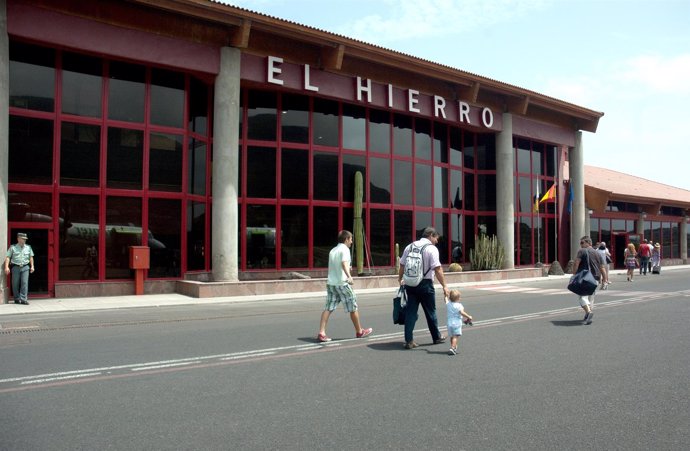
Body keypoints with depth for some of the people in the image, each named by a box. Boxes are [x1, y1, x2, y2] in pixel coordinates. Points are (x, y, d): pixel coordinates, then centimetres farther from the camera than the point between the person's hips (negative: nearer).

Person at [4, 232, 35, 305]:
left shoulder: (28, 247, 11)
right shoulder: (13, 247, 3)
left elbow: (31, 257, 15)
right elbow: (8, 257, 0)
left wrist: (32, 266, 9)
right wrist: (6, 267, -10)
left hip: (25, 267, 1)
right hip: (15, 267, -1)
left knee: (25, 283, -9)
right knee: (15, 284, 4)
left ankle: (23, 299, -10)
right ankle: (17, 299, 16)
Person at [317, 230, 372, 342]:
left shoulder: (333, 250, 17)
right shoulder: (345, 249, -7)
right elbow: (344, 263, -27)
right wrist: (349, 276, -42)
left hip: (330, 283, 7)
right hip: (342, 283, -7)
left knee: (328, 309, 3)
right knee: (353, 308, 8)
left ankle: (321, 333, -7)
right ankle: (359, 331, 22)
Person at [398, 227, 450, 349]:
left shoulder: (410, 246, 8)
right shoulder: (432, 249, -10)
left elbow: (402, 265, 12)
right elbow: (437, 270, -16)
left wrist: (400, 279, 25)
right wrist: (444, 286, -14)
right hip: (425, 284, -4)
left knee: (411, 311, 8)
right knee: (430, 312, 12)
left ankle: (409, 340, 5)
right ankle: (437, 337, 29)